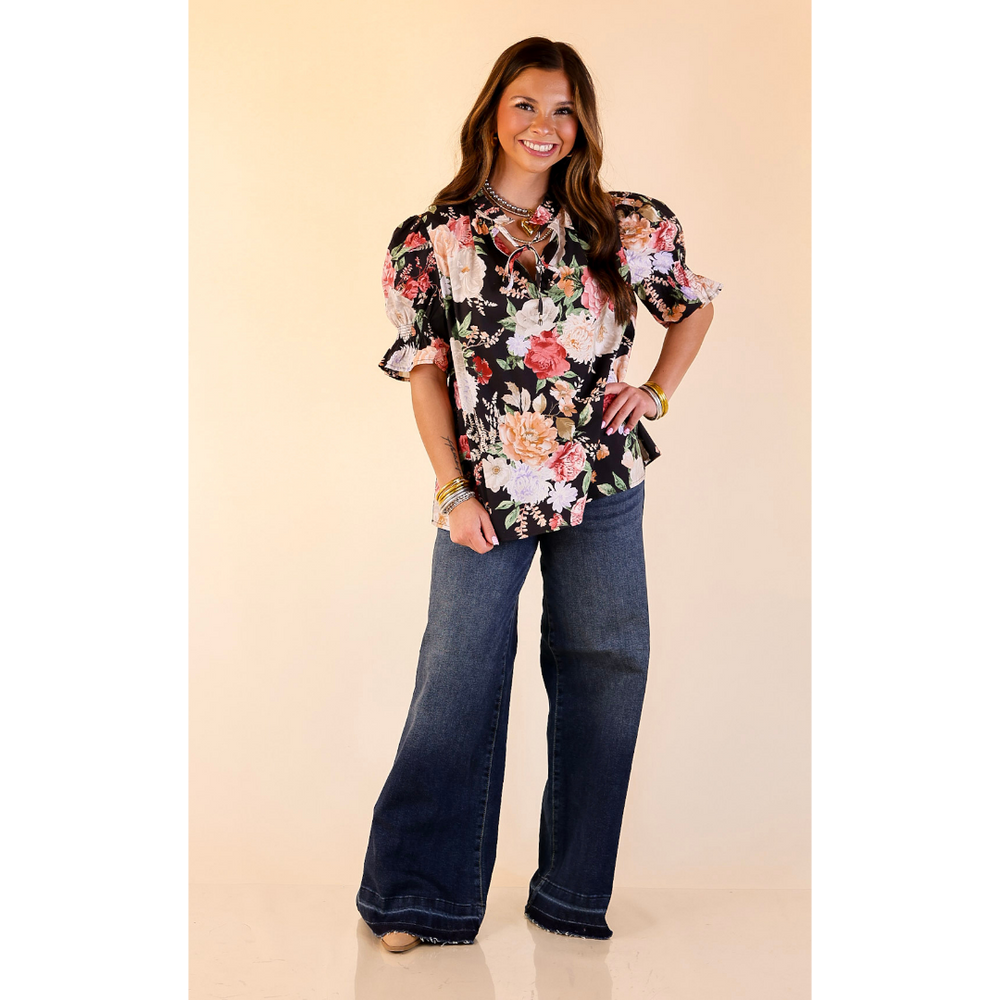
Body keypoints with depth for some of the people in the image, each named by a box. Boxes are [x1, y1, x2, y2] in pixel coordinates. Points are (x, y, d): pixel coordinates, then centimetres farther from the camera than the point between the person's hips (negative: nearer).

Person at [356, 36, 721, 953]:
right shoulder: (431, 242, 1)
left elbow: (697, 304, 20)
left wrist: (657, 392, 6)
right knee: (459, 681, -2)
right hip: (488, 495, -2)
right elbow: (425, 371, 1)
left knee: (602, 679, 7)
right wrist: (453, 490, -6)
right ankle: (420, 894, 15)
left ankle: (572, 893, 24)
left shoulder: (626, 226, 4)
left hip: (604, 490, 2)